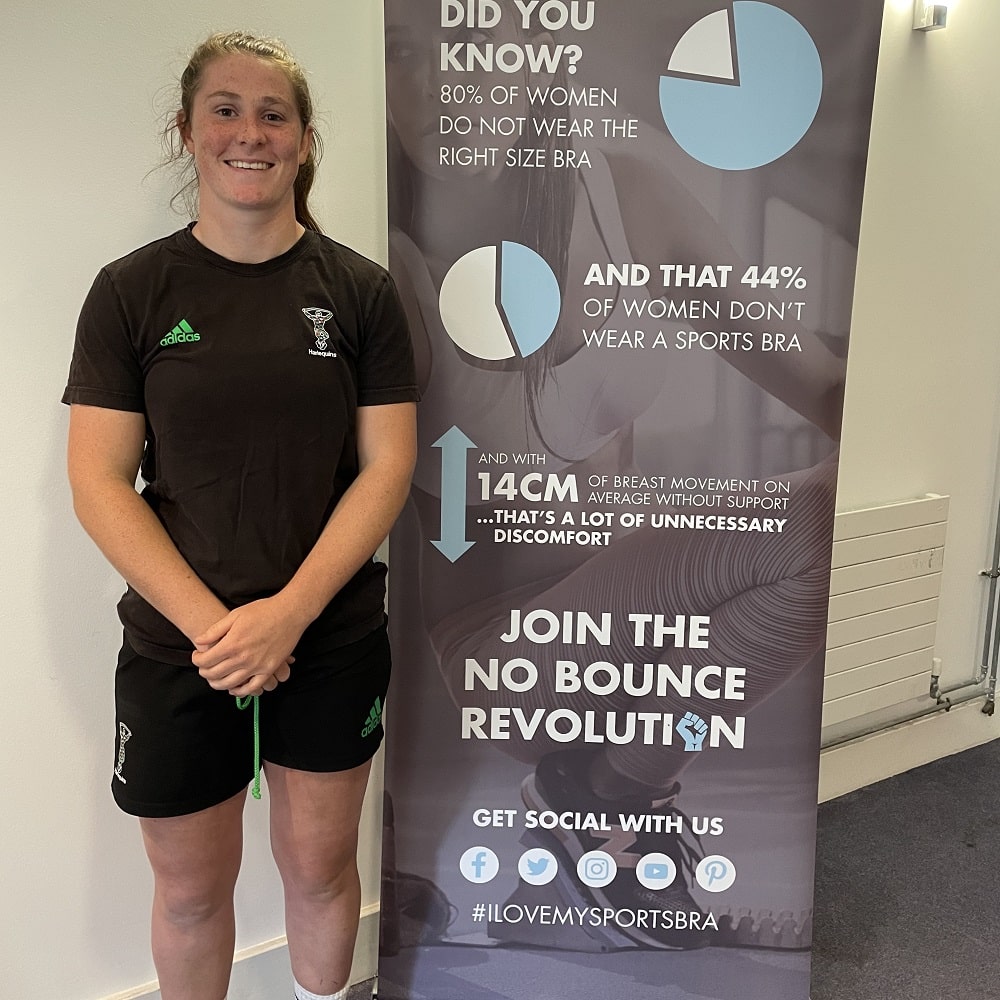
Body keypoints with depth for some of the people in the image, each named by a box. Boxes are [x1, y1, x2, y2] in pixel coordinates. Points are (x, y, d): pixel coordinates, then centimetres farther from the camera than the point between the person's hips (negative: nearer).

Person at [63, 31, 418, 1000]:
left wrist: (288, 612, -15)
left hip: (333, 639, 1)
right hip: (177, 646, 0)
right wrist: (208, 623, -16)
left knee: (319, 862, 18)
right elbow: (98, 482, -6)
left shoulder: (358, 290, -1)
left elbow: (387, 466, -6)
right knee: (190, 887, 16)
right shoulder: (132, 290, -2)